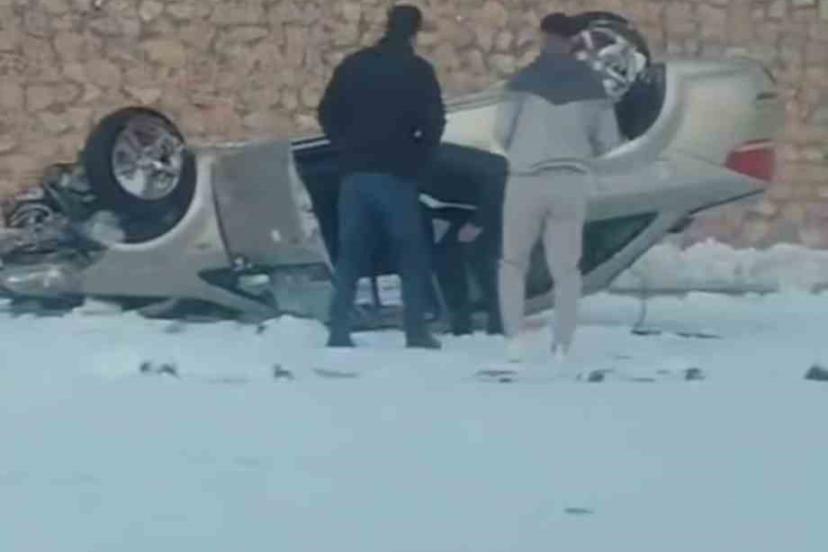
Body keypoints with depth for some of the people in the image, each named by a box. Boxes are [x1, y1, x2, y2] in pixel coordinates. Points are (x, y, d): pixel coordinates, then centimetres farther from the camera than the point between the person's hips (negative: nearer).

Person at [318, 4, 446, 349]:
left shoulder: (354, 65, 8)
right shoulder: (419, 71, -3)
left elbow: (328, 113, 7)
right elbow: (434, 123, -8)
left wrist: (347, 150, 15)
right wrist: (417, 159, 6)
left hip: (356, 173, 3)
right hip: (396, 175, -3)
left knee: (350, 254, 8)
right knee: (412, 255, 5)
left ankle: (339, 331, 1)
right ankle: (416, 331, 0)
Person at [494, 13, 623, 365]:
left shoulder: (524, 79, -4)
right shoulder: (590, 82, 5)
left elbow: (502, 131, -6)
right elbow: (609, 140, 5)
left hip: (527, 180, -2)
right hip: (571, 181, 2)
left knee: (513, 262, 14)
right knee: (566, 268, 10)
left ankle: (514, 340, 3)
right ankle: (562, 347, -1)